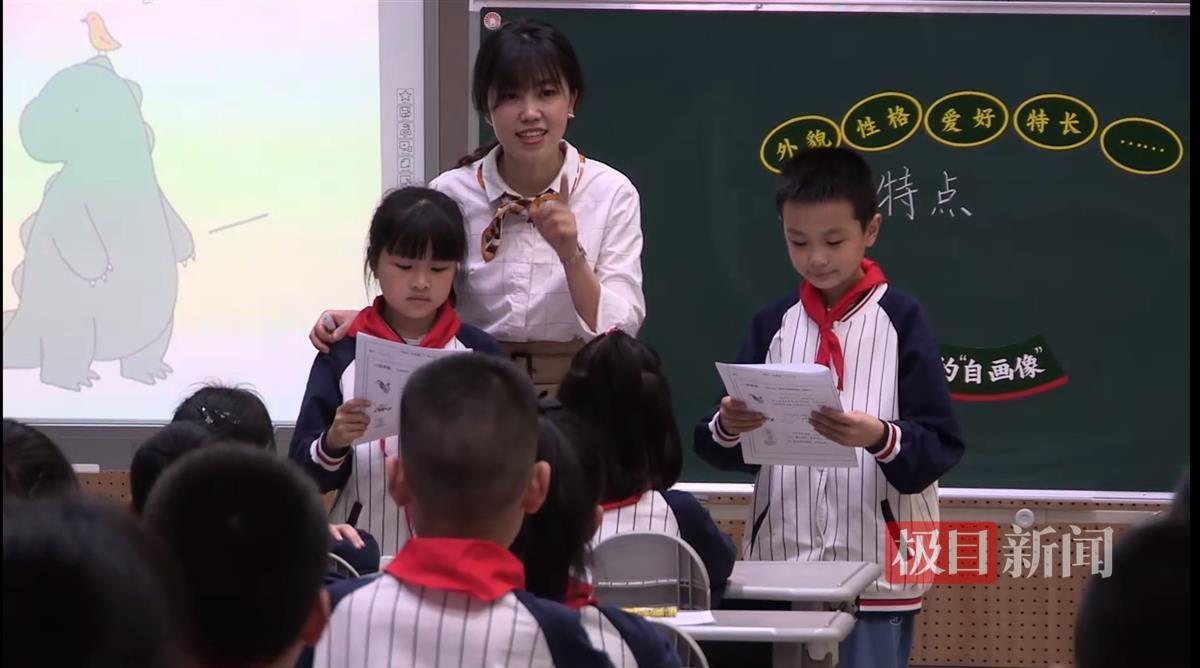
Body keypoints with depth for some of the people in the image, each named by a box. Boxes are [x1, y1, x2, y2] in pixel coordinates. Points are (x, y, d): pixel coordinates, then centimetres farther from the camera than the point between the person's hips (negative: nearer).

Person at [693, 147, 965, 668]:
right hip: (783, 562, 4)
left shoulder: (900, 319, -3)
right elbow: (718, 447, 5)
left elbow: (940, 447, -9)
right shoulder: (774, 323, 8)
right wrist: (728, 427, -17)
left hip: (876, 567, -3)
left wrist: (881, 439, -28)